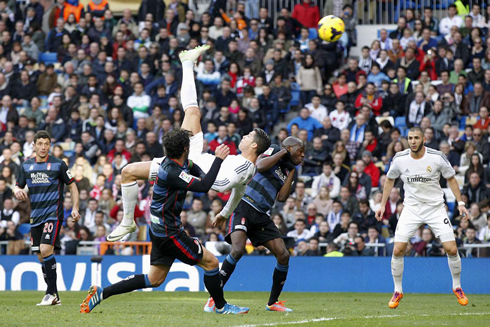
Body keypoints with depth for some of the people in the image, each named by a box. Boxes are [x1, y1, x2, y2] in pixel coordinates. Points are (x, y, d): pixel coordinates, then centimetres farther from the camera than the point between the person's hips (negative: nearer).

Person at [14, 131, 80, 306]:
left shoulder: (58, 164, -3)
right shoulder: (26, 165, 9)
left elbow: (72, 186, 4)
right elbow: (19, 185, 16)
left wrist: (75, 208, -6)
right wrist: (18, 191, -9)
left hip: (53, 214, -5)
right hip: (36, 216, 5)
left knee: (46, 250, -20)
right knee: (41, 257, 5)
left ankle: (51, 293, -14)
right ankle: (54, 297, 13)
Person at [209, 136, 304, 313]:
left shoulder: (288, 171, 20)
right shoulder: (274, 150, 1)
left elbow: (282, 197, 4)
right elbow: (260, 166, -20)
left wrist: (292, 170, 6)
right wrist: (283, 152, -10)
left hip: (262, 216, 8)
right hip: (243, 207, -8)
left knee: (283, 255, -1)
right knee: (238, 250, -26)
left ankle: (272, 302, 14)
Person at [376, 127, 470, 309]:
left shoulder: (437, 157, -11)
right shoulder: (400, 159, -7)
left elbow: (451, 178, 4)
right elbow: (390, 179, 11)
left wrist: (460, 202, -2)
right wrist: (383, 205, 9)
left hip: (435, 207, -1)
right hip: (411, 208, 1)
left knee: (451, 249, -9)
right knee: (398, 250, -11)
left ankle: (457, 287, 16)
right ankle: (398, 291, 9)